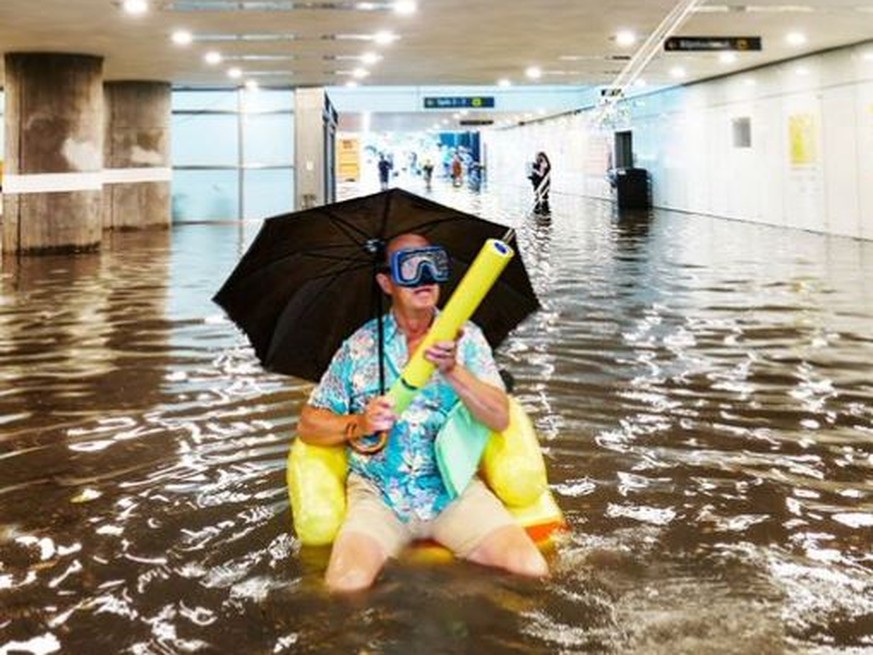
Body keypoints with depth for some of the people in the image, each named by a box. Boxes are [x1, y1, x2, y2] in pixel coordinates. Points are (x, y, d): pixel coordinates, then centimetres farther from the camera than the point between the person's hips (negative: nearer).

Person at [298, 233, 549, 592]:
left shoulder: (465, 337, 5)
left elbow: (500, 419, -6)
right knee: (347, 583, -28)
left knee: (532, 569, -18)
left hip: (453, 488, 1)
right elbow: (309, 425, 7)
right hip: (378, 493, -1)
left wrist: (452, 371, -21)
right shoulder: (359, 346, 4)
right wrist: (359, 424, -13)